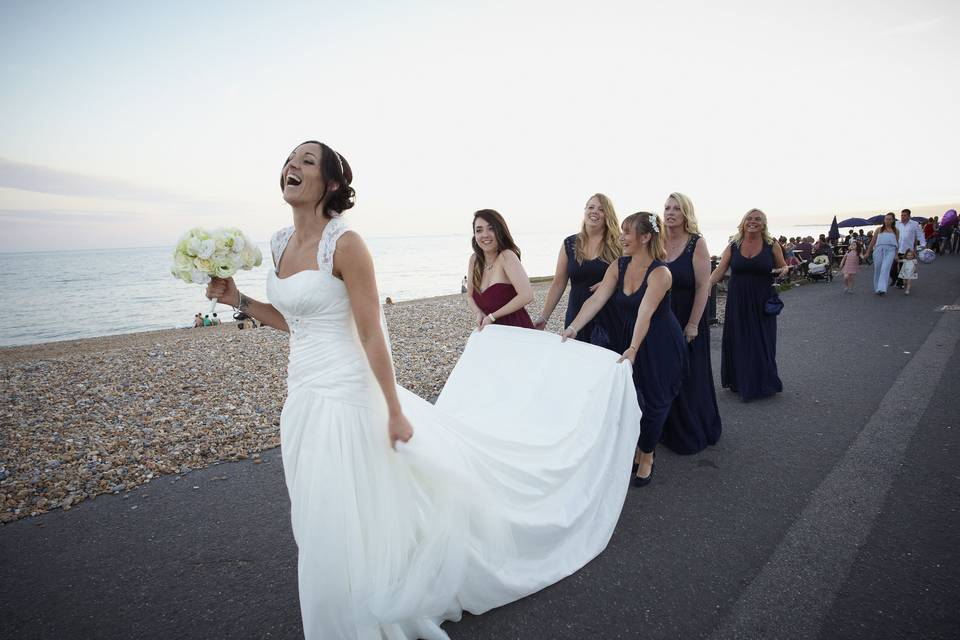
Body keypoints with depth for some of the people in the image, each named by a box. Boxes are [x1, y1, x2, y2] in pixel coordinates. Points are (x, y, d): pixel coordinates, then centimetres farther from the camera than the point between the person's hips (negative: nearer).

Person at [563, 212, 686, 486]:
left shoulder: (660, 273, -21)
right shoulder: (618, 266, -4)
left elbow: (645, 313, -32)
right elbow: (597, 299, -13)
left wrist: (633, 349, -42)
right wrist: (573, 327, -26)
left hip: (659, 346, -5)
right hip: (625, 340, 5)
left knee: (652, 400, 7)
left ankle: (647, 457, 27)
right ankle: (634, 451, 30)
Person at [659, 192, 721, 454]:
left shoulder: (697, 243, -9)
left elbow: (703, 286, -12)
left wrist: (693, 324, -15)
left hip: (688, 320, -4)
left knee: (689, 377, 7)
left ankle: (693, 434, 25)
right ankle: (668, 430, 30)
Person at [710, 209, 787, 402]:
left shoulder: (772, 246, 0)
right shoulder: (733, 246, 2)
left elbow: (784, 267, 10)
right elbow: (719, 270, -4)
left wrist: (783, 271, -14)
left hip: (761, 303, -1)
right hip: (737, 302, 1)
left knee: (761, 341, 5)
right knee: (738, 340, 6)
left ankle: (762, 383, 21)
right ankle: (739, 381, 21)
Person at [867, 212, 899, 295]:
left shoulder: (896, 230, 16)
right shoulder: (879, 229, 15)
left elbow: (897, 242, 19)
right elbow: (873, 241, 17)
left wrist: (896, 254, 14)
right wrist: (868, 252, 15)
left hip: (890, 250, -1)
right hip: (879, 249, 1)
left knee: (885, 269, -16)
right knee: (877, 269, 2)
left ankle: (882, 289, -26)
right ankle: (877, 288, 15)